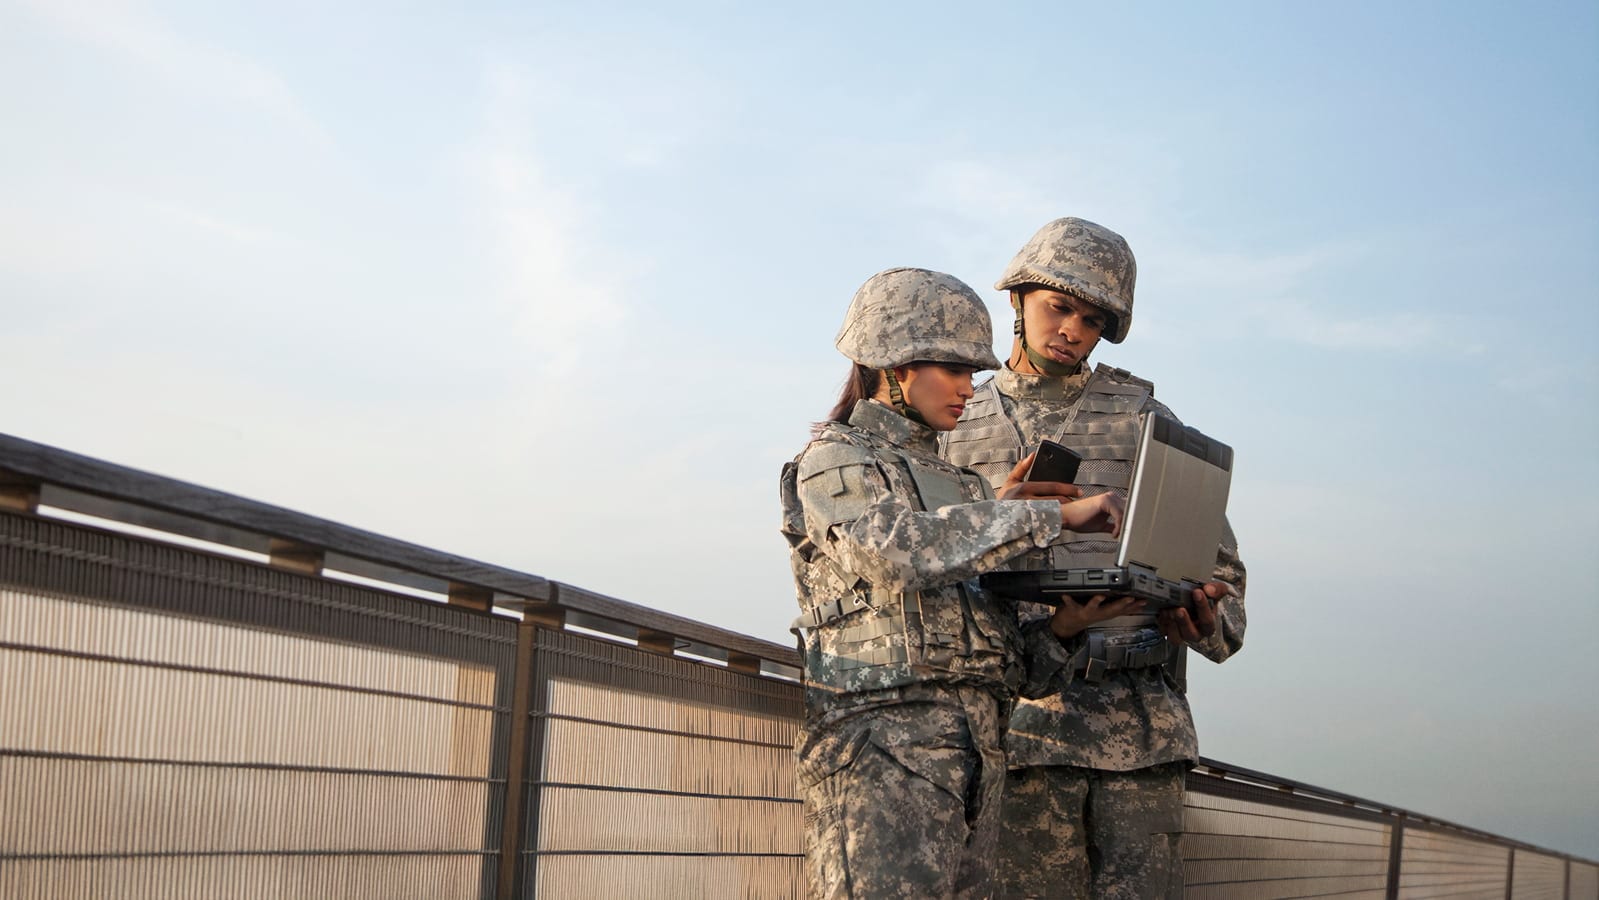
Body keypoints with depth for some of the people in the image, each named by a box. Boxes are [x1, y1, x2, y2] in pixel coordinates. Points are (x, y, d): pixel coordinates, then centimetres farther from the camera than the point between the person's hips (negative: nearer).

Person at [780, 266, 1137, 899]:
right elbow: (907, 546, -20)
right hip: (882, 749, -7)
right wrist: (1058, 513, -15)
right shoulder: (833, 461, 2)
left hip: (976, 759, 7)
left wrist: (1062, 623, 0)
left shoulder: (954, 483, 24)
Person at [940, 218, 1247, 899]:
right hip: (1025, 717, 0)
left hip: (1139, 716, 0)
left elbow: (1214, 556, 11)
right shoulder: (956, 430, 13)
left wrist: (1204, 619, -11)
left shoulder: (1141, 416, 12)